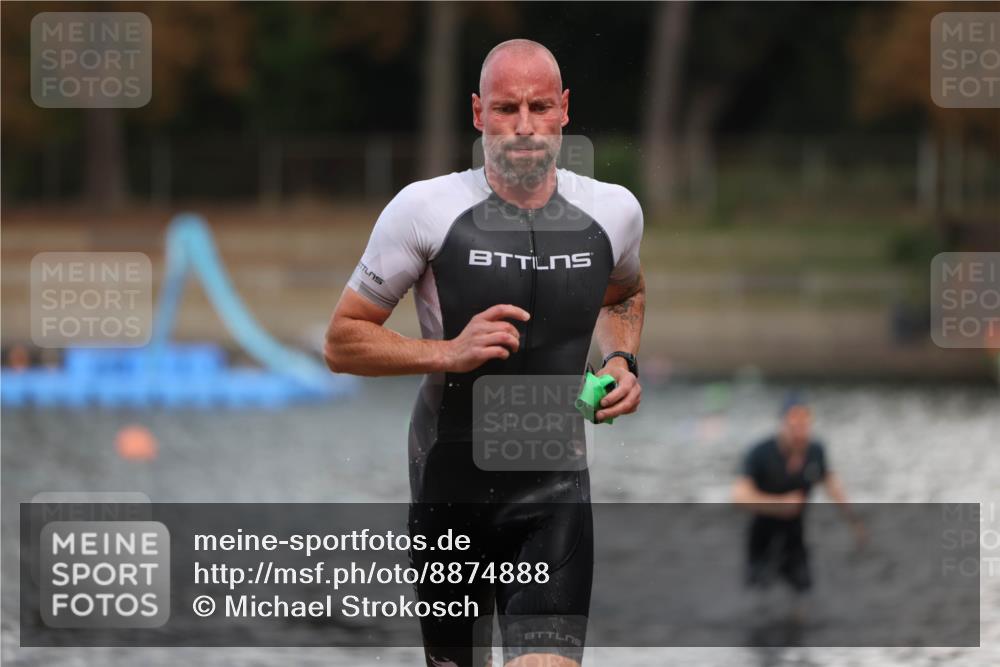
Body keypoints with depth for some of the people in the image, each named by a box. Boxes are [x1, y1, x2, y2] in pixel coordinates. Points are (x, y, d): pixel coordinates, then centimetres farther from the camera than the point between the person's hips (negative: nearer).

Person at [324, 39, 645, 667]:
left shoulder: (613, 211, 1)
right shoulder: (426, 210, -10)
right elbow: (343, 342, -4)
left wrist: (621, 361, 5)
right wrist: (450, 352, -19)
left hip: (555, 490, 1)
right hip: (450, 488, -1)